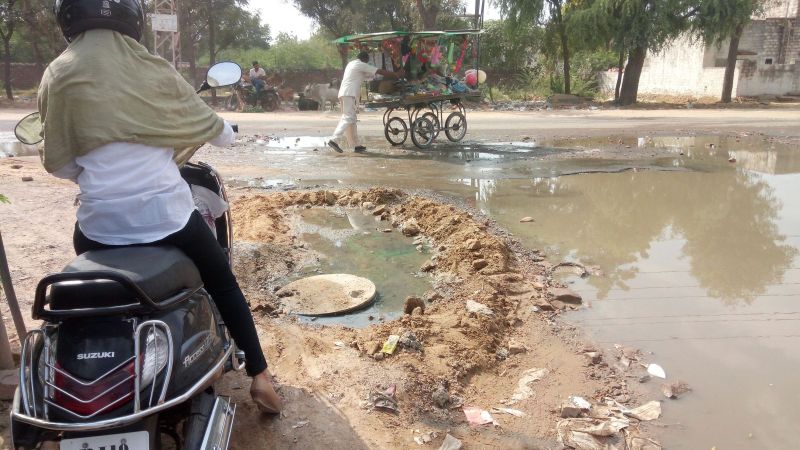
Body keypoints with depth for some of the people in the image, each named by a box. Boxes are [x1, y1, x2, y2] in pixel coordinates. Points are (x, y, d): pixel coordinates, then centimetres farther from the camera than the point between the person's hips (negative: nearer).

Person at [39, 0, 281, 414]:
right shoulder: (156, 71, -3)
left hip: (101, 222, 1)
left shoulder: (57, 76, -2)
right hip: (167, 214, -1)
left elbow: (59, 164, 0)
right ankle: (259, 376, 21)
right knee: (223, 285, 21)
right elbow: (215, 130, 8)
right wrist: (227, 130, 33)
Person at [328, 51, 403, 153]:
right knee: (348, 118, -15)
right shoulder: (361, 65, -2)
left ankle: (355, 145, 12)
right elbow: (380, 71, -4)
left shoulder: (351, 64, 25)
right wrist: (396, 75, 2)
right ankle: (334, 140, -27)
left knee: (352, 119, 10)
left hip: (343, 94, 10)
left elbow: (368, 76, 27)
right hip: (349, 94, -10)